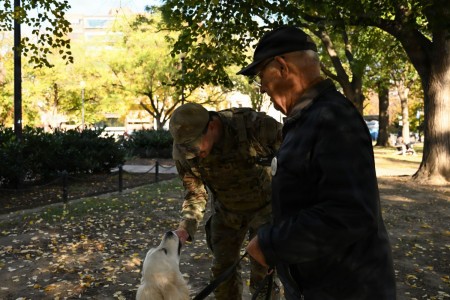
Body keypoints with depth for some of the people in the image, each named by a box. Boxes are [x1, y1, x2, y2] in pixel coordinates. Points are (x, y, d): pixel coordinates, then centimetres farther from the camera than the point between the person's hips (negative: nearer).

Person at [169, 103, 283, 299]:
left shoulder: (253, 125, -32)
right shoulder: (182, 151, -20)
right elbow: (195, 192, -9)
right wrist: (186, 226, -26)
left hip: (264, 205, -3)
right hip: (226, 210, 4)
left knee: (263, 271, -1)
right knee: (222, 268, 11)